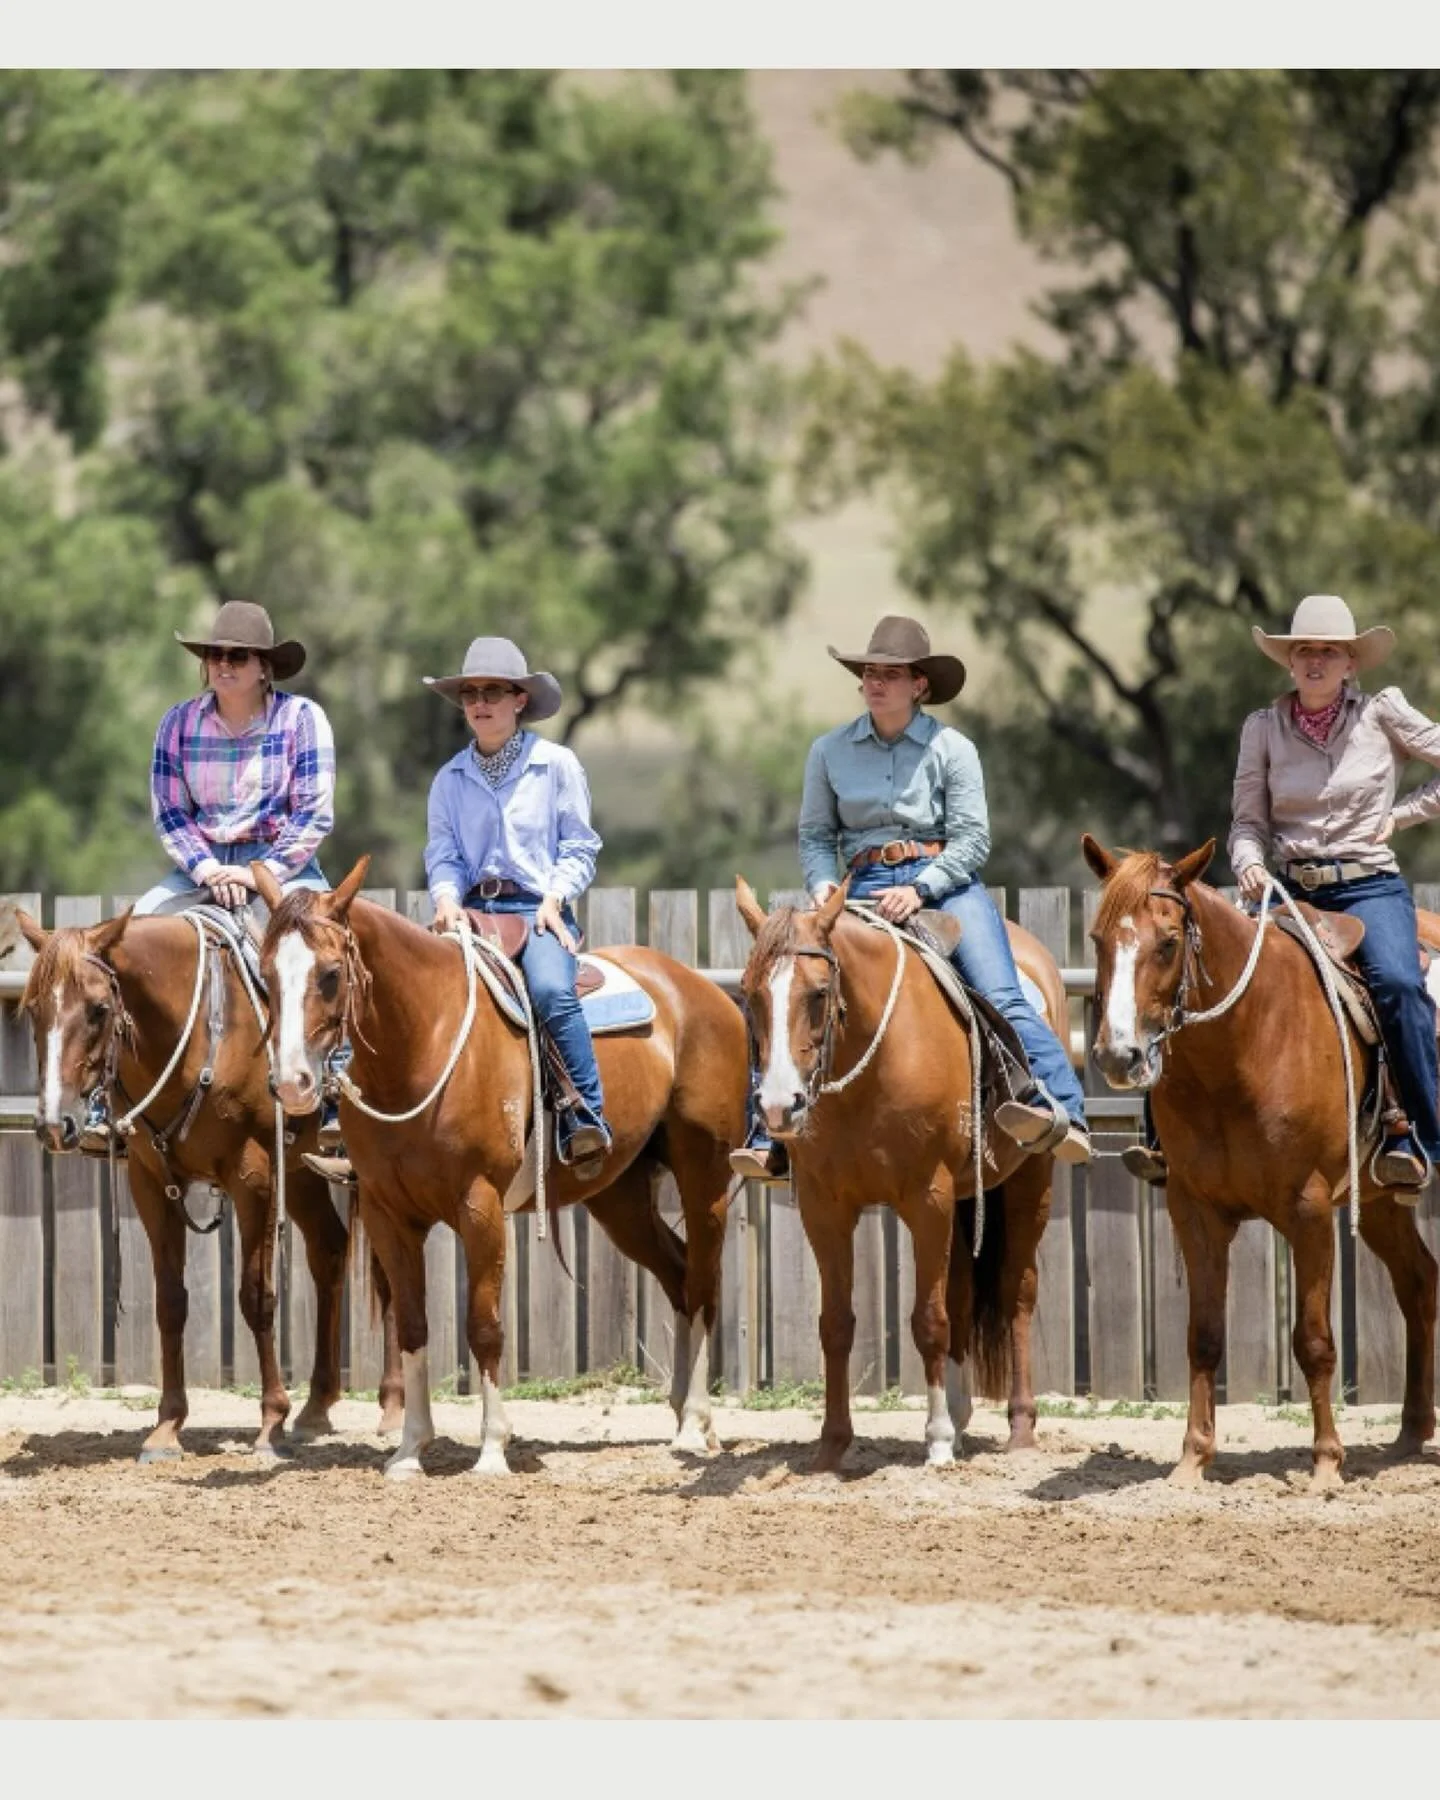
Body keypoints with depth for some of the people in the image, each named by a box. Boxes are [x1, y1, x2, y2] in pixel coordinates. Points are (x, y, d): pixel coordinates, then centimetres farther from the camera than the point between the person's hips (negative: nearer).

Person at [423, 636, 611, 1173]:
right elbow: (443, 853, 11)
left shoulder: (556, 765, 6)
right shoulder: (450, 779, 15)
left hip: (539, 908, -3)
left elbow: (579, 846, 5)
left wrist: (555, 897, -11)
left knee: (552, 989, -34)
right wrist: (448, 898, -10)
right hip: (474, 910, 3)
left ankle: (586, 1120, -30)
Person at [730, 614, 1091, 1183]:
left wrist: (919, 889, -17)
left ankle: (1060, 1111, -32)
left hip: (944, 882, -2)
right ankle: (770, 1136, -15)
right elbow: (816, 835, 13)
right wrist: (822, 887, -8)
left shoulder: (951, 750, 1)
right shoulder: (829, 752, 9)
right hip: (865, 888, 2)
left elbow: (972, 839, -4)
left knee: (999, 994, -23)